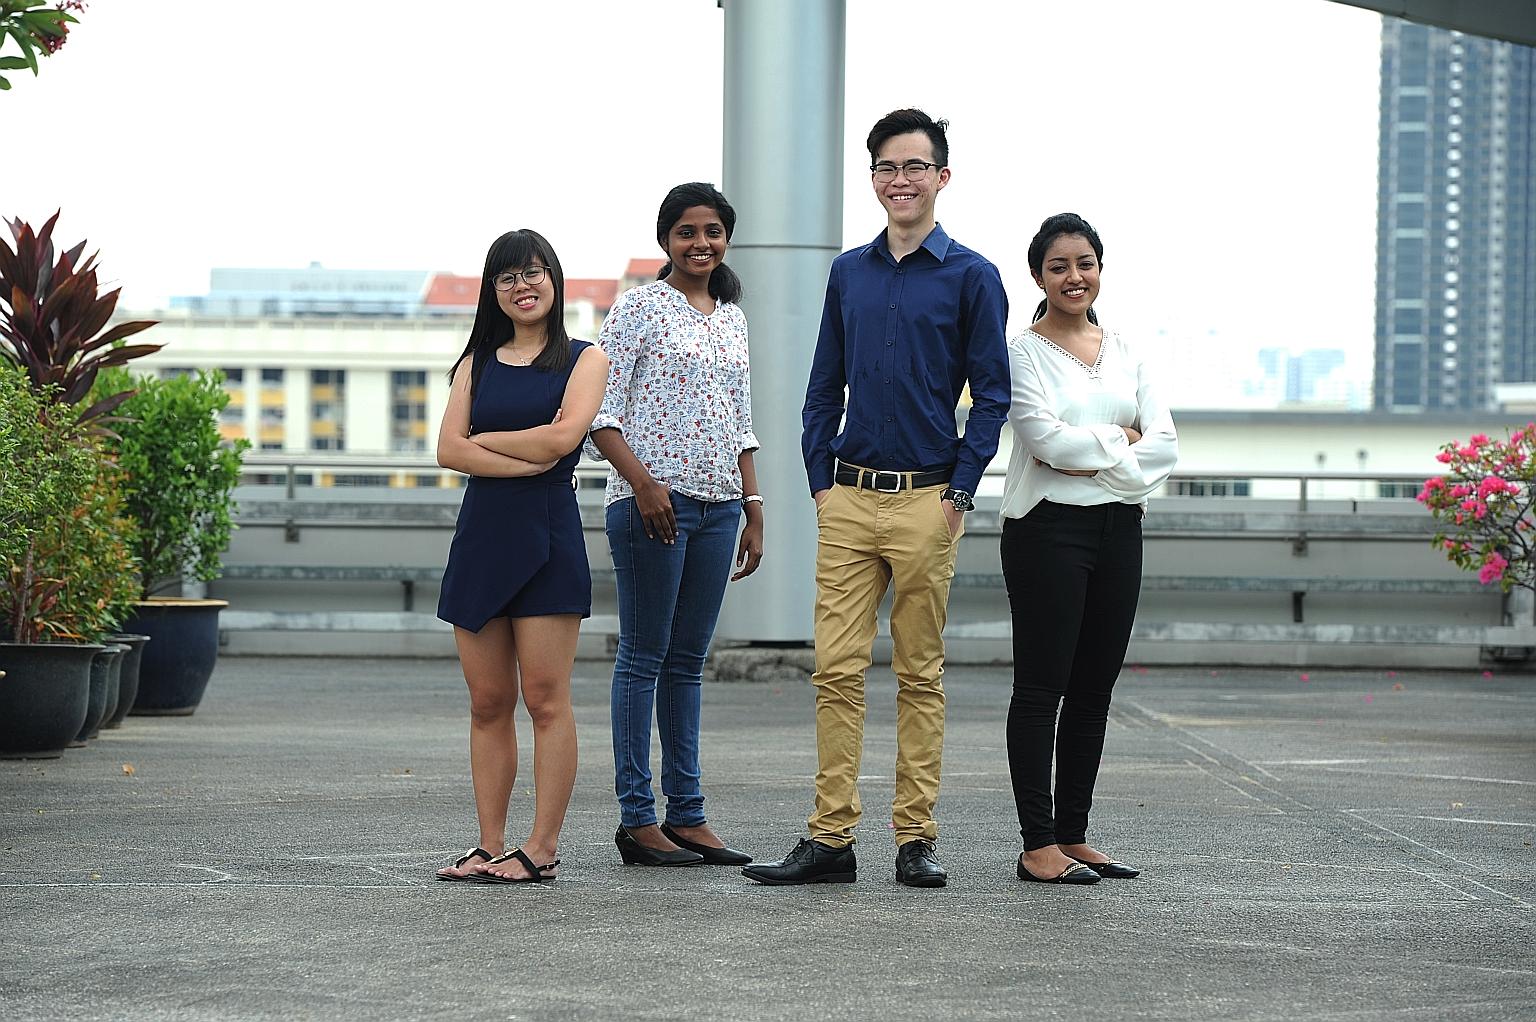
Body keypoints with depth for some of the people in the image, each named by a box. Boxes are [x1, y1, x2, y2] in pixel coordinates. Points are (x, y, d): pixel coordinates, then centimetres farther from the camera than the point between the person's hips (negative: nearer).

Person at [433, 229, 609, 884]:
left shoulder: (583, 359, 4)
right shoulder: (477, 363, 15)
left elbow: (563, 435, -13)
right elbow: (449, 450, 1)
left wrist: (484, 439, -1)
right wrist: (526, 460, -11)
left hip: (547, 534, -4)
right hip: (481, 534, 4)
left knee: (545, 699, -6)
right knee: (488, 701, 4)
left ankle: (542, 848, -3)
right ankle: (490, 846, 8)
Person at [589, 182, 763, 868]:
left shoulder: (732, 317, 16)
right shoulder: (640, 306, -3)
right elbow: (600, 410, -8)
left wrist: (753, 510, 15)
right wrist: (642, 481, -20)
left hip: (718, 505, 6)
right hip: (651, 501, -6)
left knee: (687, 660, 9)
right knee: (644, 657, -3)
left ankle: (687, 813, 12)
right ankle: (636, 819, -1)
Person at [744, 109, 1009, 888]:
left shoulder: (970, 277, 0)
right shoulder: (849, 273, 12)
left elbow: (991, 393, -1)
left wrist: (960, 492, -7)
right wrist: (821, 480, 7)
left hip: (926, 500, -3)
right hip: (849, 499, 3)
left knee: (919, 675, 3)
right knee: (836, 670, 0)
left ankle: (915, 839, 8)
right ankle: (831, 838, 2)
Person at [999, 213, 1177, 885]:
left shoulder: (1124, 352, 14)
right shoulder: (1022, 351, -2)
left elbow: (1165, 445, 4)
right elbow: (1047, 439, -16)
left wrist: (1092, 456, -9)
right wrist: (1120, 439, -6)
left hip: (1118, 528, 6)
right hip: (1048, 528, -6)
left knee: (1094, 689, 8)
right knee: (1041, 686, -4)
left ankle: (1074, 836, 15)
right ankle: (1038, 846, -3)